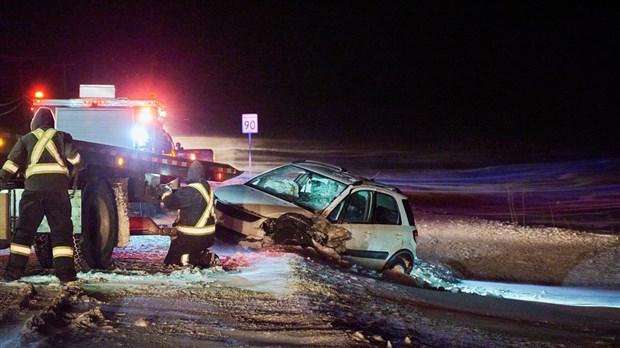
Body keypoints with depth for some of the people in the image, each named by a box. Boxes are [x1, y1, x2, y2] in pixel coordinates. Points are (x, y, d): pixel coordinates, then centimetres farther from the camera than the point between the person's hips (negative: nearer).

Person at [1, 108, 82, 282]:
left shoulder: (26, 139, 16)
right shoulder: (62, 137, 13)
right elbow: (73, 156, 3)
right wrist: (77, 168, 22)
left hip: (33, 189, 1)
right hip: (58, 189, -1)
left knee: (24, 230, 5)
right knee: (61, 230, 1)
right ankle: (65, 272, -6)